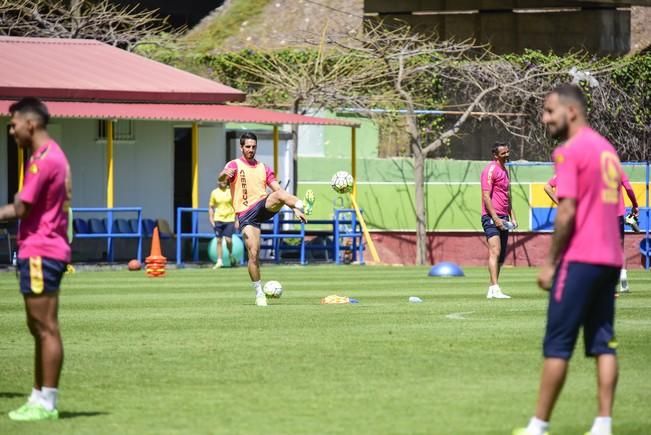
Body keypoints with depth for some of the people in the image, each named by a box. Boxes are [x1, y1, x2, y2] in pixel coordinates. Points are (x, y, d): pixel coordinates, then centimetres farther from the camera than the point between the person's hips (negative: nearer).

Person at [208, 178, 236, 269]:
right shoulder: (214, 193, 4)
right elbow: (211, 207, 10)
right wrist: (211, 219, 2)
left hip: (229, 219, -1)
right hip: (218, 219, 1)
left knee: (228, 240, -9)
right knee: (219, 241, 2)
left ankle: (231, 255, 20)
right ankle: (219, 261, 8)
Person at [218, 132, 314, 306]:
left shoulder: (263, 168, 20)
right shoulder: (235, 165, 6)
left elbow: (279, 190, 17)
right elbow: (222, 177, -17)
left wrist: (294, 208, 5)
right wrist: (225, 174, -43)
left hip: (264, 207, 2)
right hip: (246, 215, -2)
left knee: (278, 195, -31)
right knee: (253, 253, -12)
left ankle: (303, 207, -62)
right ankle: (259, 293, 0)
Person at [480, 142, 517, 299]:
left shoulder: (504, 171, 20)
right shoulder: (491, 170, -8)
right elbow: (486, 196, -14)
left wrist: (512, 216, 19)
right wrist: (495, 218, -20)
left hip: (503, 218, 9)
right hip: (492, 217, -9)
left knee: (501, 256, 8)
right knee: (495, 251, -19)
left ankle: (492, 290, 13)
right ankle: (495, 289, -27)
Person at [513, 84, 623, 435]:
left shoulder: (570, 151, -10)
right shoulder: (607, 149, 16)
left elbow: (567, 212, -17)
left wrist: (550, 262, -11)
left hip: (579, 260, -8)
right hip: (610, 258, 8)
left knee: (557, 344, -4)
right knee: (603, 343, 6)